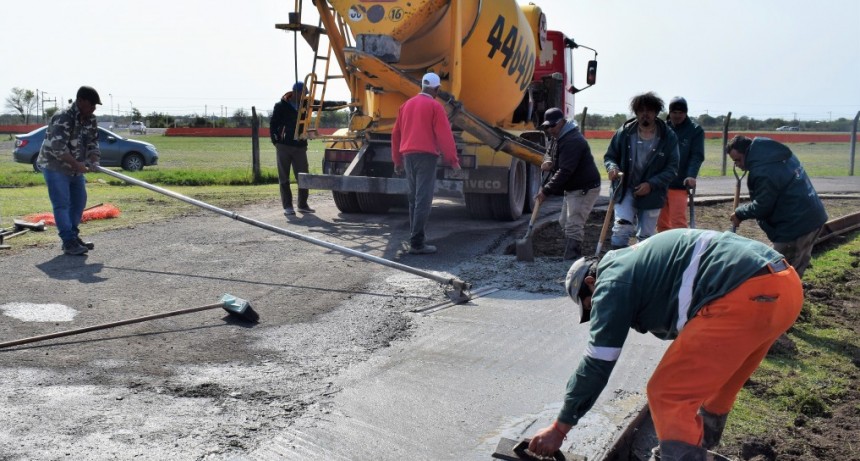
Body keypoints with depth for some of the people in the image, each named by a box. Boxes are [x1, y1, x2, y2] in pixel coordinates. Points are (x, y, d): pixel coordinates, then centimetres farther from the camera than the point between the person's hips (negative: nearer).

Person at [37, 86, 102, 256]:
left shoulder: (91, 120, 3)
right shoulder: (63, 118, -22)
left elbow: (92, 143, 6)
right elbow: (58, 147, -29)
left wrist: (94, 161, -13)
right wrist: (77, 164, -30)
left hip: (75, 168, 9)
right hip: (55, 166, -8)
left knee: (79, 202, 12)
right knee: (62, 204, -10)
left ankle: (73, 236, 22)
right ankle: (69, 243, -10)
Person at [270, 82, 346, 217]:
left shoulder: (306, 103, 7)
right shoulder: (281, 106, -4)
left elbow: (323, 105, 5)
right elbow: (273, 125, -1)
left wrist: (339, 103, -9)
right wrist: (276, 141, -6)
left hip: (300, 146, 4)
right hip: (284, 146, -3)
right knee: (284, 178, 1)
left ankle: (302, 204, 14)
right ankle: (287, 206, 5)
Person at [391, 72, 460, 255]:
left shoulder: (407, 104, 15)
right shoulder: (435, 106, -5)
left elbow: (396, 134, 18)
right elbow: (444, 135, -11)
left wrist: (397, 160, 25)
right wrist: (453, 159, -4)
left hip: (408, 155, 7)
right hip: (426, 155, -7)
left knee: (414, 198, 17)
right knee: (423, 199, -8)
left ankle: (416, 235, 24)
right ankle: (417, 243, -12)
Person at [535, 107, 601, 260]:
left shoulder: (573, 141, -25)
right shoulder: (557, 137, 8)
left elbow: (565, 171, -30)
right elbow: (554, 156, 23)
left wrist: (546, 190, -29)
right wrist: (549, 163, -3)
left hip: (585, 189, -11)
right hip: (571, 188, 11)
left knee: (573, 226, -14)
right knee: (565, 222, 18)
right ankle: (574, 257, 29)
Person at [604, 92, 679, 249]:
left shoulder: (668, 136, -6)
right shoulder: (624, 132, -4)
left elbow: (672, 168, -6)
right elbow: (610, 156, 6)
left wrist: (651, 184, -19)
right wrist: (612, 167, -18)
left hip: (652, 194, 1)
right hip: (625, 190, 0)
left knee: (646, 236, 10)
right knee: (621, 229, -17)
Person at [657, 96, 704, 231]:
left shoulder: (696, 130, -3)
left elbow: (697, 156, -11)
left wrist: (691, 175, -27)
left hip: (679, 184, -4)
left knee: (678, 222, -9)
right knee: (661, 222, 11)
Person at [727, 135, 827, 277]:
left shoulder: (762, 171, -24)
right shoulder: (779, 155, 10)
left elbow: (761, 207, -18)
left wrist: (739, 213, -1)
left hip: (796, 224, -11)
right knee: (797, 266, 21)